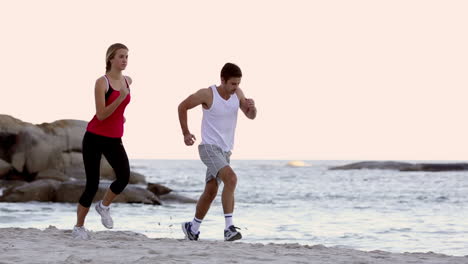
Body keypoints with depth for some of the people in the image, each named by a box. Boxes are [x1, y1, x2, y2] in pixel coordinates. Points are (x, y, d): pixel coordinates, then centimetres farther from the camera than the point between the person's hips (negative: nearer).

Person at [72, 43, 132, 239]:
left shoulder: (127, 81, 6)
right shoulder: (102, 82, -14)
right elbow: (101, 115, -21)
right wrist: (120, 98, -29)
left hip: (114, 140, 5)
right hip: (95, 138, -5)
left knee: (124, 177, -16)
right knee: (92, 184, -5)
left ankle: (104, 206, 13)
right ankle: (79, 227, 12)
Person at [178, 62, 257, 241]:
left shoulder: (237, 93, -1)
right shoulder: (207, 94, -16)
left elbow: (251, 116, 3)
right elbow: (183, 107, -2)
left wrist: (252, 107, -20)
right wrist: (185, 133, 1)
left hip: (225, 151, 7)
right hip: (209, 148, -7)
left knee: (210, 192, 13)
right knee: (231, 179, -27)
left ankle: (192, 228, 32)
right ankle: (229, 228, -29)